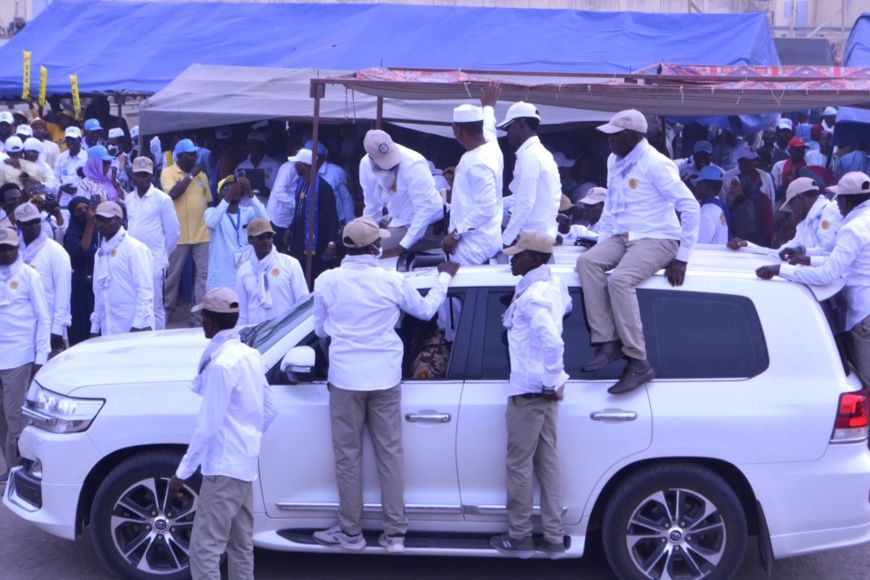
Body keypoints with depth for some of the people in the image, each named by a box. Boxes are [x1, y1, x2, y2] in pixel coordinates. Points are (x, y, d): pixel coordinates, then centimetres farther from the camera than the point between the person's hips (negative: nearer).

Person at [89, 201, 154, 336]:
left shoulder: (135, 249, -5)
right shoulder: (100, 253, 16)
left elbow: (145, 290, -11)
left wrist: (138, 325, -17)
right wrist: (95, 327, 16)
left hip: (134, 329, -6)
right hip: (108, 331, 6)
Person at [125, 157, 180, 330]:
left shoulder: (162, 199, -4)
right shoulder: (128, 199, 10)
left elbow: (172, 231, 0)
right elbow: (125, 228, 18)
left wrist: (163, 255, 5)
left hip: (154, 262, -5)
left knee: (155, 307, -3)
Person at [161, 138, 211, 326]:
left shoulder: (201, 174, 12)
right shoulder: (168, 172, -1)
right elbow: (173, 193, -19)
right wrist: (190, 176, -14)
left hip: (202, 233, 4)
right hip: (179, 233, -4)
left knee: (205, 272, -2)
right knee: (173, 273, 7)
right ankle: (168, 308, 22)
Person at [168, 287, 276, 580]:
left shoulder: (221, 364, -19)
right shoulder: (251, 355, 7)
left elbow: (207, 427, -19)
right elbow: (269, 411, 14)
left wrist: (182, 473, -13)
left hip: (224, 468, -9)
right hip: (245, 465, 9)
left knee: (204, 549, -5)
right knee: (241, 546, 16)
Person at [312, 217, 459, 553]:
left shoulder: (327, 281, -5)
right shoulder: (392, 281, -5)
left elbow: (320, 330, 8)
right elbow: (426, 310, 13)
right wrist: (445, 277, 28)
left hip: (345, 379, -1)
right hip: (385, 379, 1)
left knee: (348, 455, 8)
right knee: (390, 453, 8)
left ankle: (350, 532, 15)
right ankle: (394, 534, 12)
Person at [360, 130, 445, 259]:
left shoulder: (413, 164, -26)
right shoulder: (366, 164, -9)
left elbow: (425, 208, -25)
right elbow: (372, 205, 5)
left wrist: (403, 247, -26)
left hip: (427, 224, -6)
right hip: (399, 224, 6)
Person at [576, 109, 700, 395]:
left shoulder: (655, 165, -14)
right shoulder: (615, 160, 12)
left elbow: (691, 207, -17)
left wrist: (681, 259, -17)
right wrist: (602, 240, 11)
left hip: (656, 239, -8)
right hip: (622, 237, 8)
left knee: (619, 279, -33)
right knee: (587, 261, -21)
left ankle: (638, 363, -29)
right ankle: (607, 342, -24)